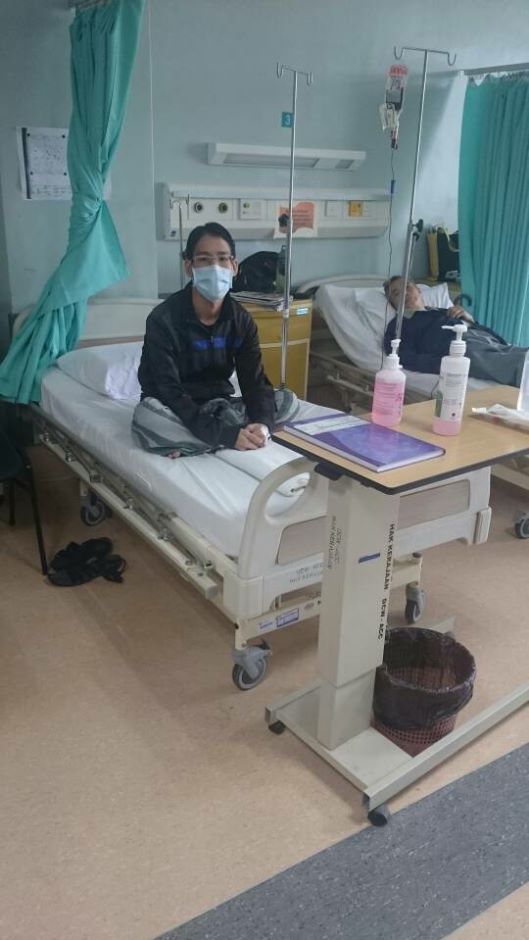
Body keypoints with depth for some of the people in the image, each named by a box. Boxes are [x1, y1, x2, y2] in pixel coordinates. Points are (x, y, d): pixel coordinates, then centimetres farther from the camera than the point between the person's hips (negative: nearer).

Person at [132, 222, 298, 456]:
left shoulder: (241, 320, -4)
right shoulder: (163, 320, -20)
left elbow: (255, 382, -11)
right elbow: (170, 394, -26)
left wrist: (262, 422, -34)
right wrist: (225, 434, -36)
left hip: (219, 406, 5)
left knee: (288, 400, -13)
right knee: (146, 418, -37)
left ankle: (189, 444, -21)